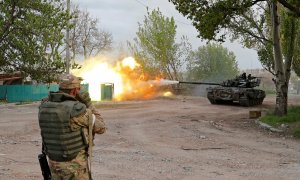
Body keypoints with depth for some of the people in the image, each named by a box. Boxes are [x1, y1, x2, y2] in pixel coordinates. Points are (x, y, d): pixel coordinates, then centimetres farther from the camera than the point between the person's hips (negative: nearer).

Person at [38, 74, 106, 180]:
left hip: (54, 163, 6)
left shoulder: (44, 107, -4)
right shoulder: (77, 110, -22)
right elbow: (100, 128, -7)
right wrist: (88, 104, -2)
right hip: (75, 166, -6)